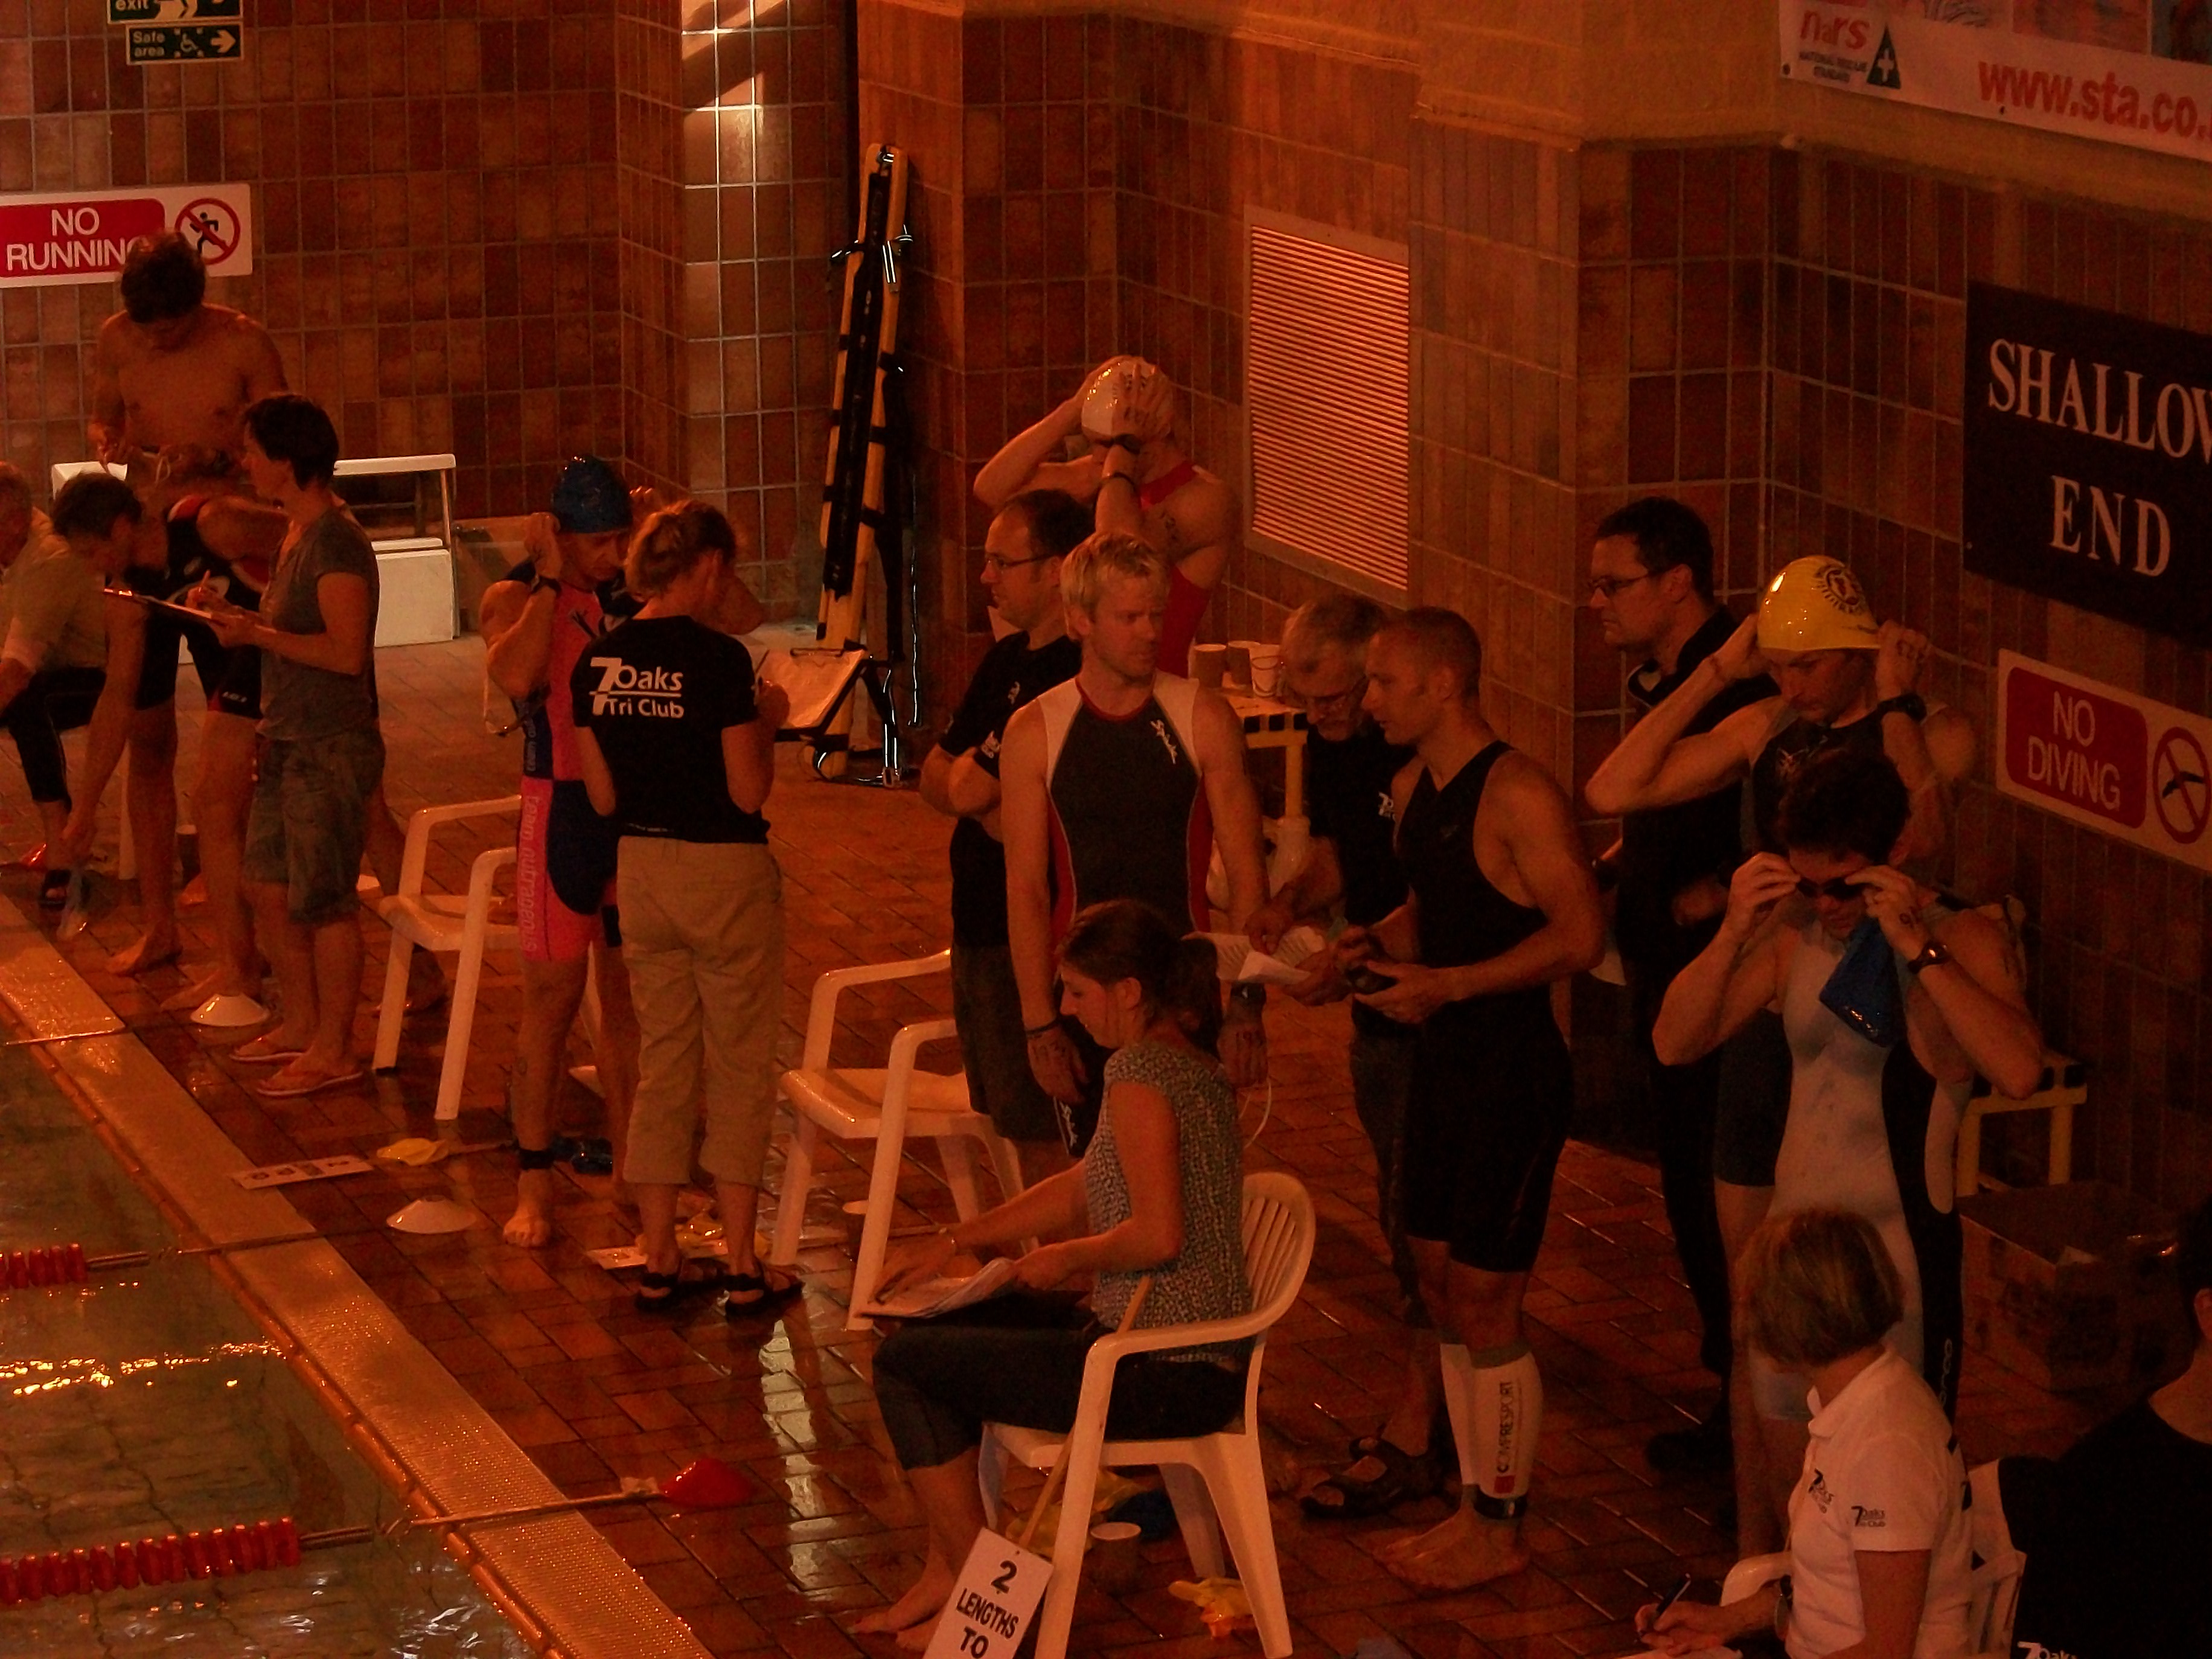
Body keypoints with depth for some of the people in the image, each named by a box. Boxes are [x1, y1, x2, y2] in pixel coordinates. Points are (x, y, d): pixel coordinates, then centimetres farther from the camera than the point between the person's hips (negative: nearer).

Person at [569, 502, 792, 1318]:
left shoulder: (599, 660, 1)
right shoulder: (717, 658, -16)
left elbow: (603, 796, 6)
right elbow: (748, 791, -14)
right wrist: (768, 720, 1)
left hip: (641, 868, 5)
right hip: (725, 873, -5)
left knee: (662, 1064, 13)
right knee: (739, 1068, 5)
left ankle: (659, 1261, 16)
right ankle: (743, 1266, 9)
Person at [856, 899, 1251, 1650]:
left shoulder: (1140, 1071, -19)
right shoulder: (1192, 1064, 12)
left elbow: (1158, 1236, -27)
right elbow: (1085, 1188, 20)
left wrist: (1064, 1259, -9)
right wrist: (952, 1240, 18)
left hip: (1165, 1374, -10)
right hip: (1202, 1360, 10)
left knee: (904, 1363, -2)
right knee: (937, 1330, 21)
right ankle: (949, 1571, 21)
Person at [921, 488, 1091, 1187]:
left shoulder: (1071, 677, -20)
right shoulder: (1008, 659, 12)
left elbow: (967, 790, -22)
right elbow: (935, 778, 14)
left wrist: (970, 775, 0)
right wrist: (989, 807, -6)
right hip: (983, 925, 10)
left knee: (1043, 1134, -4)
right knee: (1013, 1122, 16)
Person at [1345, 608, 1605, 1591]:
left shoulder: (1517, 797, -18)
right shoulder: (1414, 787, 10)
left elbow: (1580, 935, -22)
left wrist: (1447, 985, -23)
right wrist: (1372, 945, 2)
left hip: (1514, 1075, -9)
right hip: (1443, 1064, 9)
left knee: (1484, 1305, -3)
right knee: (1441, 1288, 13)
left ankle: (1501, 1530, 8)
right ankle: (1475, 1504, 24)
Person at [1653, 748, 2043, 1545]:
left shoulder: (1962, 938, -12)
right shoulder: (1793, 932, 4)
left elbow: (2019, 1070, -29)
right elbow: (1674, 1042, 0)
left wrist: (1918, 949, -30)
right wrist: (1733, 935, -14)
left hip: (1900, 1256, -5)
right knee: (1784, 1484, 15)